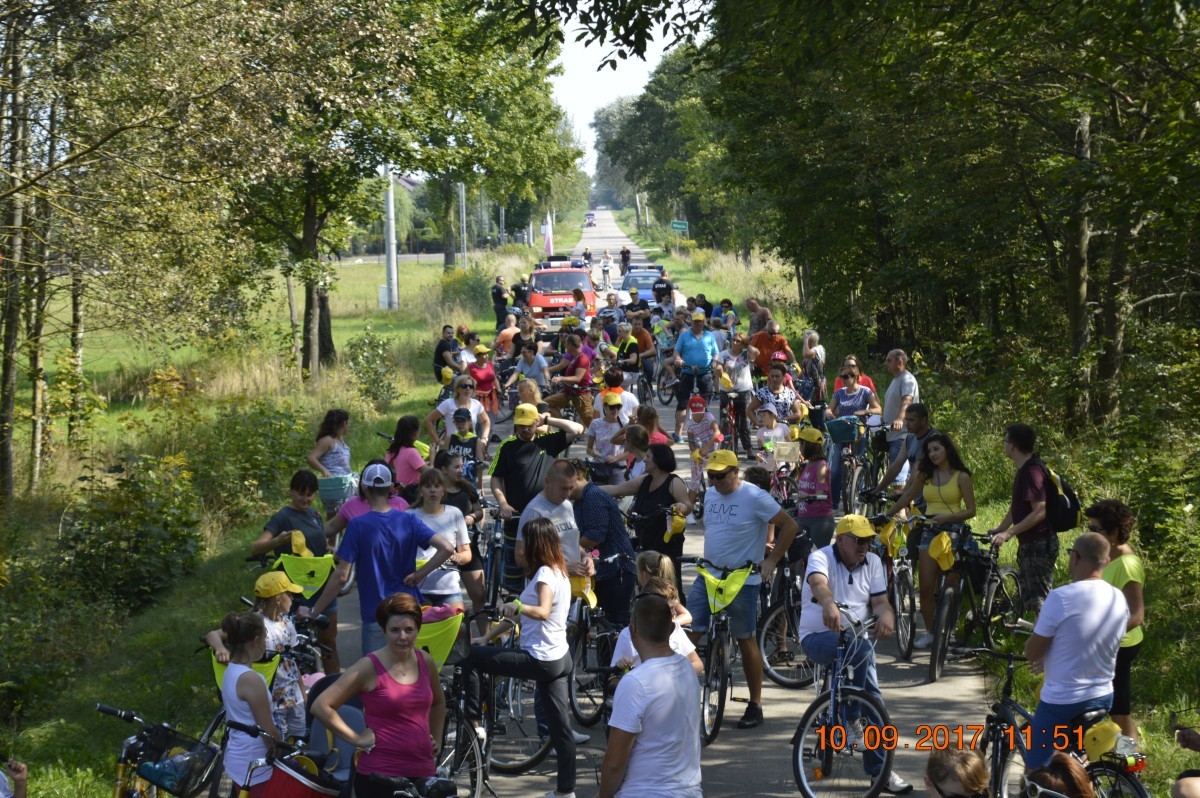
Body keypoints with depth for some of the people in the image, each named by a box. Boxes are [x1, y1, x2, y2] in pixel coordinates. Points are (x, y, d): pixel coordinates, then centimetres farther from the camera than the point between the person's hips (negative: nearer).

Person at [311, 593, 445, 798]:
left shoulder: (425, 662, 7)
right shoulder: (370, 667, -10)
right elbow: (321, 706, -14)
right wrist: (355, 738, -10)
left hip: (423, 772, 6)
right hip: (379, 777, -6)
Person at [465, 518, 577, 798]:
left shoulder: (544, 574, -14)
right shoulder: (559, 571, 15)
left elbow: (543, 611, -32)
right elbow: (529, 610, 23)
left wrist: (518, 607, -49)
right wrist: (496, 630, 23)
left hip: (539, 660, -10)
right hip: (559, 658, 10)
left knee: (470, 657, -4)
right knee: (560, 725, 12)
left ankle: (473, 721, 0)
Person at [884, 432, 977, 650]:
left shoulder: (961, 477, -2)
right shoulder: (926, 475, 10)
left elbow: (971, 510, -6)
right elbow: (907, 497, 18)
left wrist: (946, 517, -20)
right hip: (929, 532, 3)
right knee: (926, 587, -3)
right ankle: (930, 632, 8)